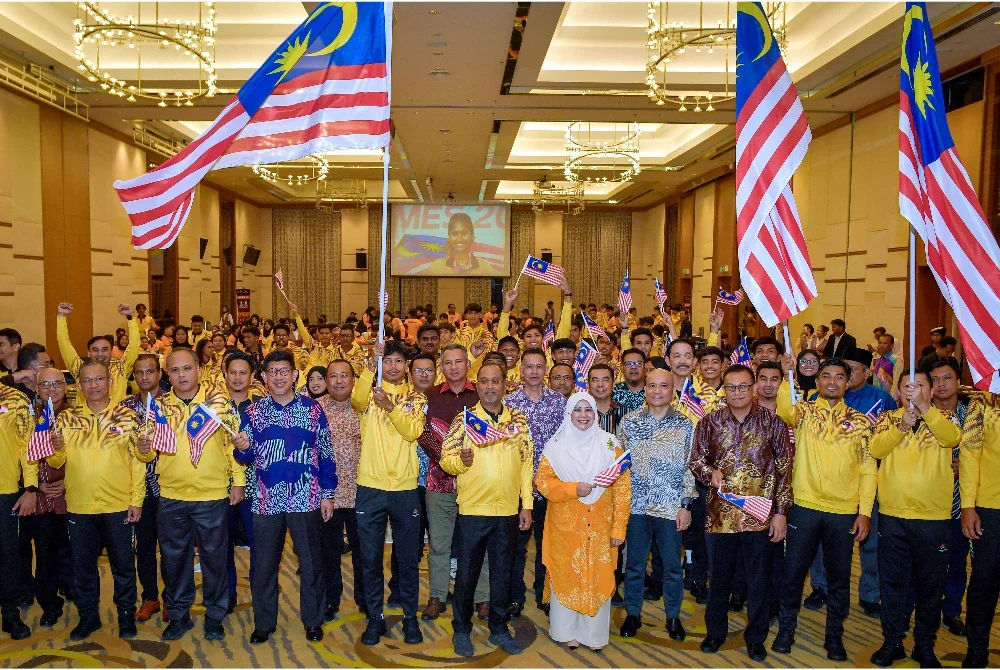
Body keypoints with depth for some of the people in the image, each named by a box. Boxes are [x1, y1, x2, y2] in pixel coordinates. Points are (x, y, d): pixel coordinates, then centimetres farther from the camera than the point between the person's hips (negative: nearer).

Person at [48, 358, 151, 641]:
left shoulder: (127, 417, -3)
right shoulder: (66, 419, 2)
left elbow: (139, 461, -1)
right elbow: (55, 462, 5)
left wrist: (137, 500, -8)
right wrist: (56, 449, -17)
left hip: (119, 505, -2)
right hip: (79, 507, 2)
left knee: (123, 565, 10)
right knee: (82, 565, 14)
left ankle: (126, 614, 26)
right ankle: (88, 615, 31)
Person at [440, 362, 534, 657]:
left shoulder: (519, 420, 4)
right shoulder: (463, 419, -3)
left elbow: (526, 463, 7)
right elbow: (446, 459, -4)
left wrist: (527, 504, 3)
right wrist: (461, 460, -26)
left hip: (508, 511, 2)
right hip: (472, 509, -2)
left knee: (502, 572, 14)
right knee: (467, 572, 9)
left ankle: (499, 628, 30)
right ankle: (461, 630, 26)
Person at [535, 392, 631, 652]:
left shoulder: (609, 444, -1)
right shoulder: (557, 446, 0)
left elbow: (622, 487, -3)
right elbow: (542, 480, -3)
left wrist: (619, 528, -7)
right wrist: (573, 489, -19)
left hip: (600, 526, 0)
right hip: (566, 526, 0)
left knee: (599, 578, 6)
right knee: (567, 576, 8)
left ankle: (594, 633, 23)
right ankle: (567, 631, 26)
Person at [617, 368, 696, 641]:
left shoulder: (685, 425, -1)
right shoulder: (628, 422, 0)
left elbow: (689, 468, 0)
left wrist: (686, 505, -3)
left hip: (671, 507, 0)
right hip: (636, 505, 1)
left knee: (673, 566, 11)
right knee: (634, 564, 12)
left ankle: (673, 616, 29)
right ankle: (633, 614, 29)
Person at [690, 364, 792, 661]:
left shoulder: (773, 423, -1)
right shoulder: (709, 422, 2)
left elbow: (784, 470, 0)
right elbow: (695, 460, 7)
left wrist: (781, 512, -3)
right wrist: (710, 472, -15)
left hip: (760, 515, -1)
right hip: (719, 514, 1)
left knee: (760, 579, 10)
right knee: (718, 576, 13)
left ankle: (756, 637, 29)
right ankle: (715, 631, 32)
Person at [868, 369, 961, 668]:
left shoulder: (944, 417, 3)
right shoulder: (888, 418, 5)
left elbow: (952, 439, -20)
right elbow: (876, 450, -12)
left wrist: (924, 407, -30)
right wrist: (902, 425, -24)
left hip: (934, 518, 0)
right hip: (892, 516, 1)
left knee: (931, 585, 11)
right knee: (892, 582, 9)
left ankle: (925, 646, 27)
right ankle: (892, 642, 23)